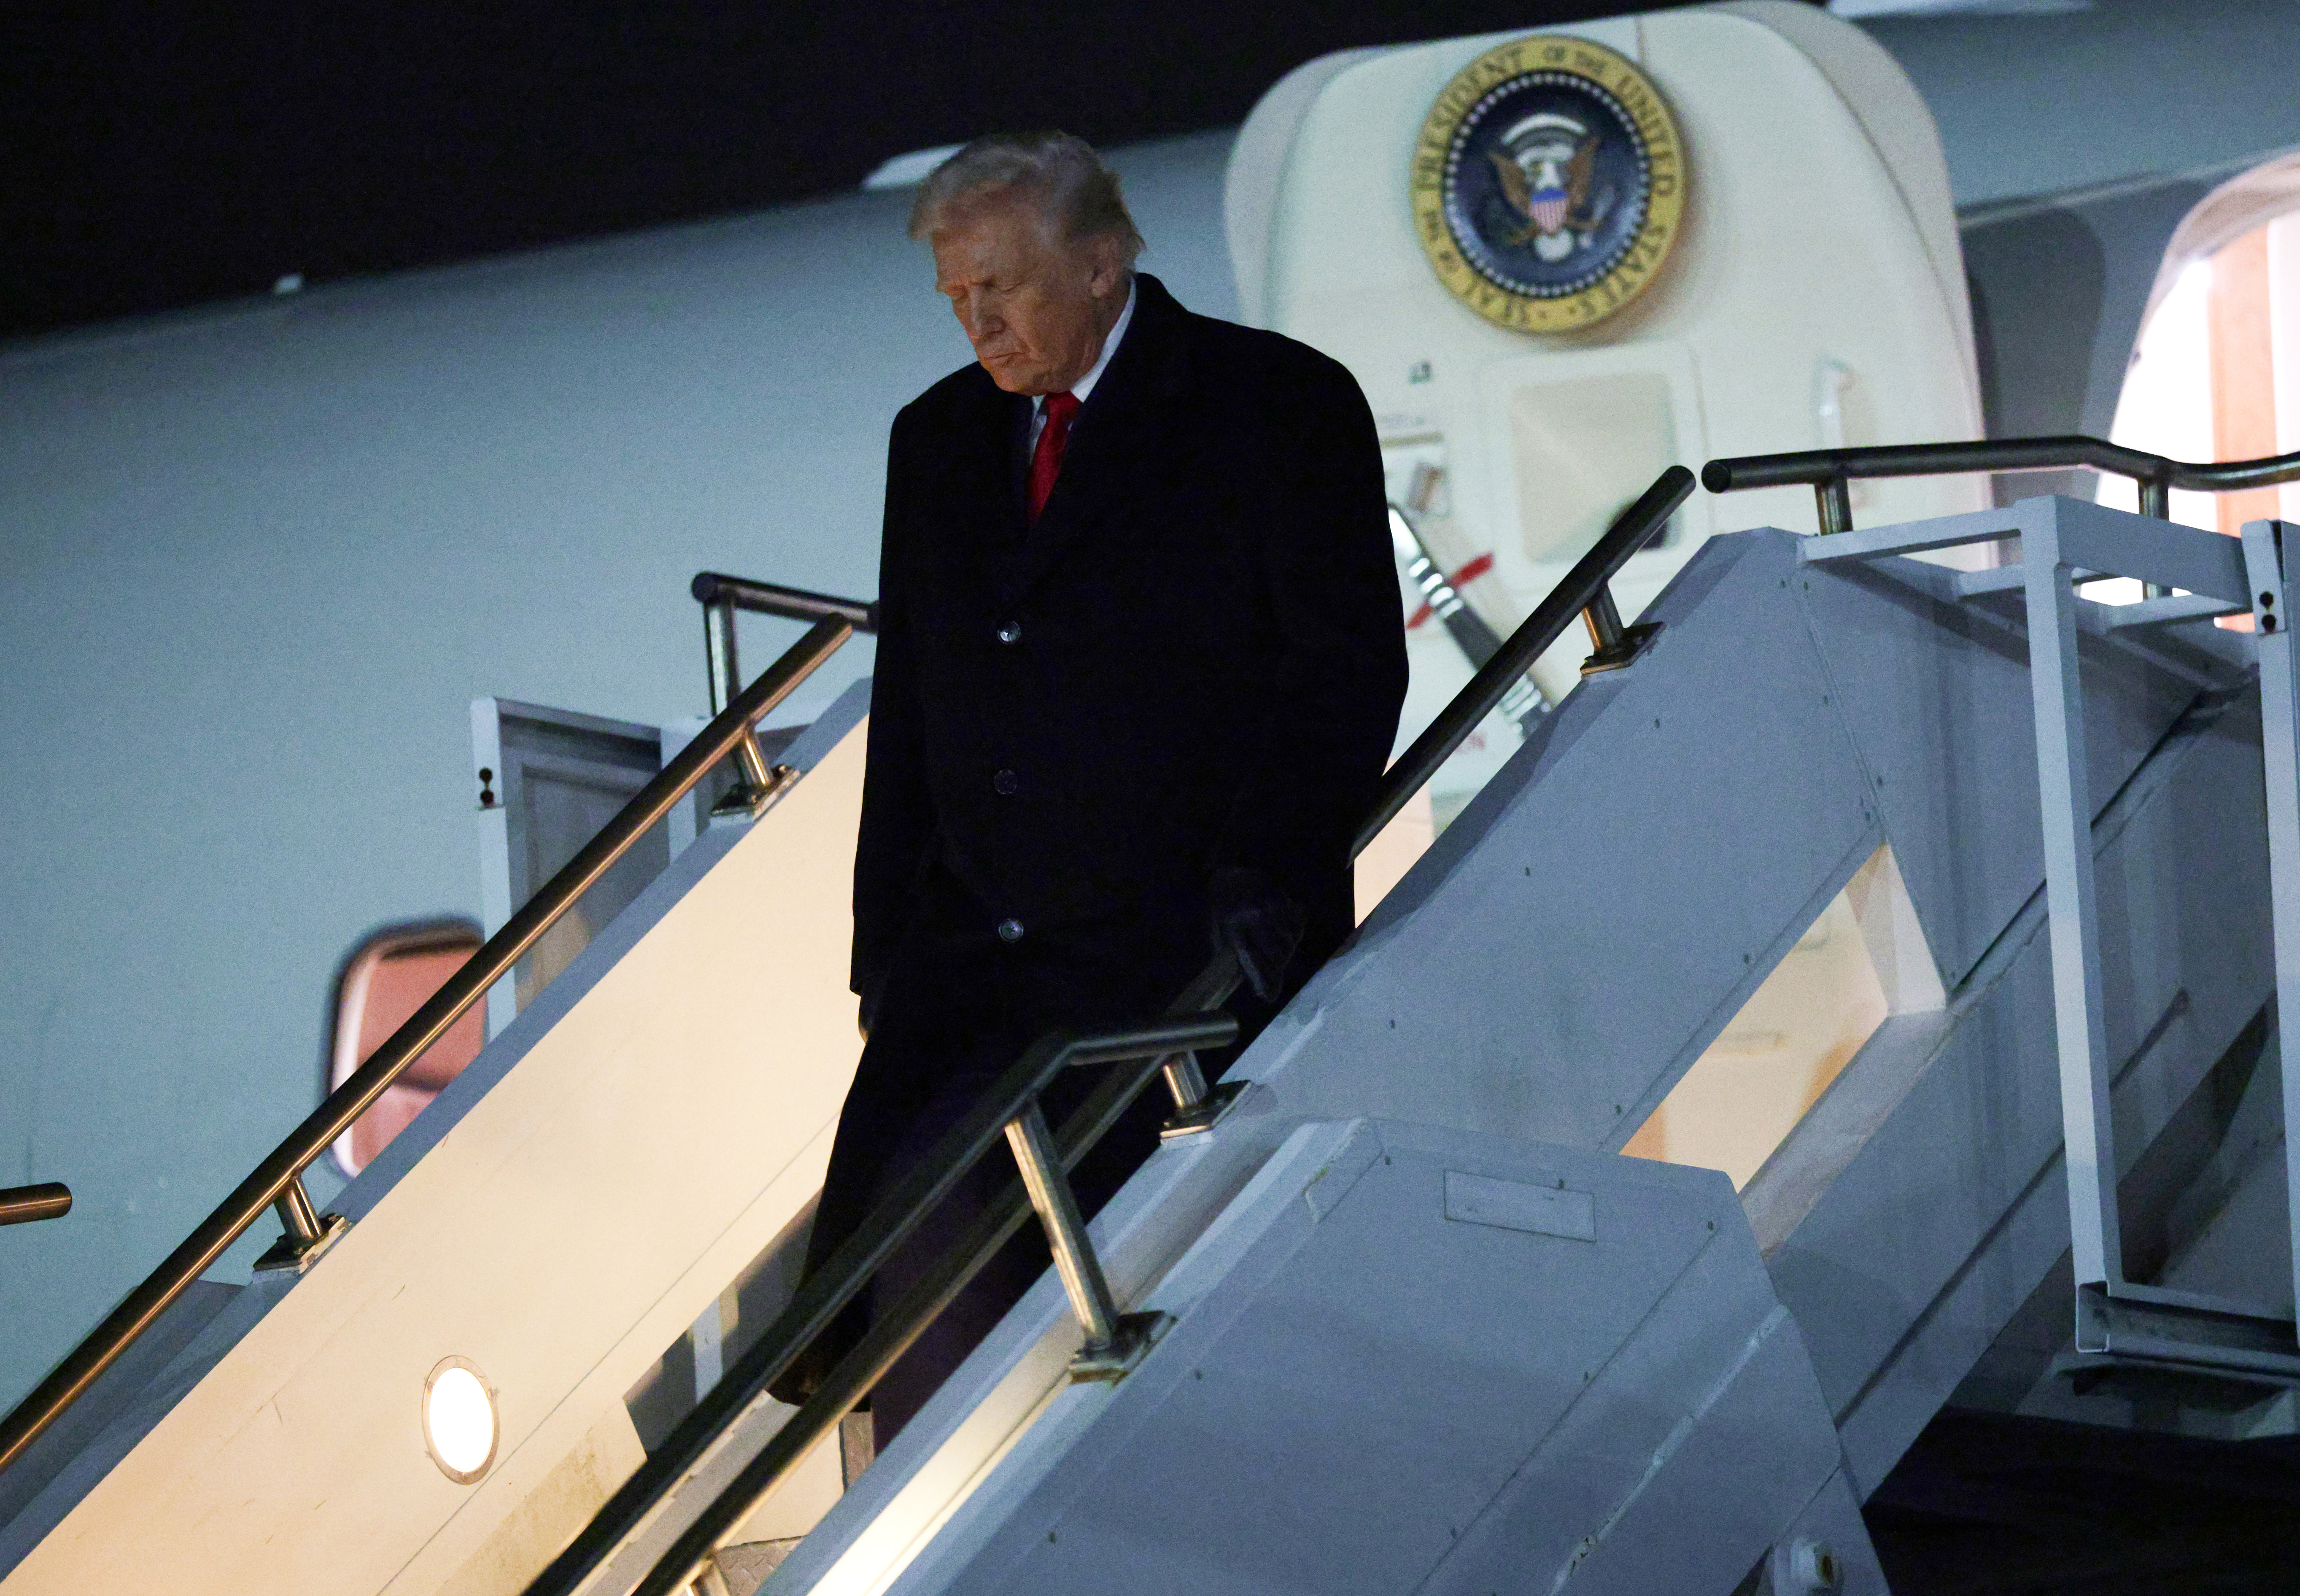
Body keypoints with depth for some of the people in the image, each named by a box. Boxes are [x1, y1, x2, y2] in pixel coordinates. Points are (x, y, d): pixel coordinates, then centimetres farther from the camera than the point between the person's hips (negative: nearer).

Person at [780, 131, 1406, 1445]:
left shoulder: (1282, 409, -1)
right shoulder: (939, 439, 17)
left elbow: (1349, 671, -5)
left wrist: (1259, 883, -17)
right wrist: (889, 952, 13)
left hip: (1175, 947, -6)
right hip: (968, 965, 6)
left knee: (940, 1203, -23)